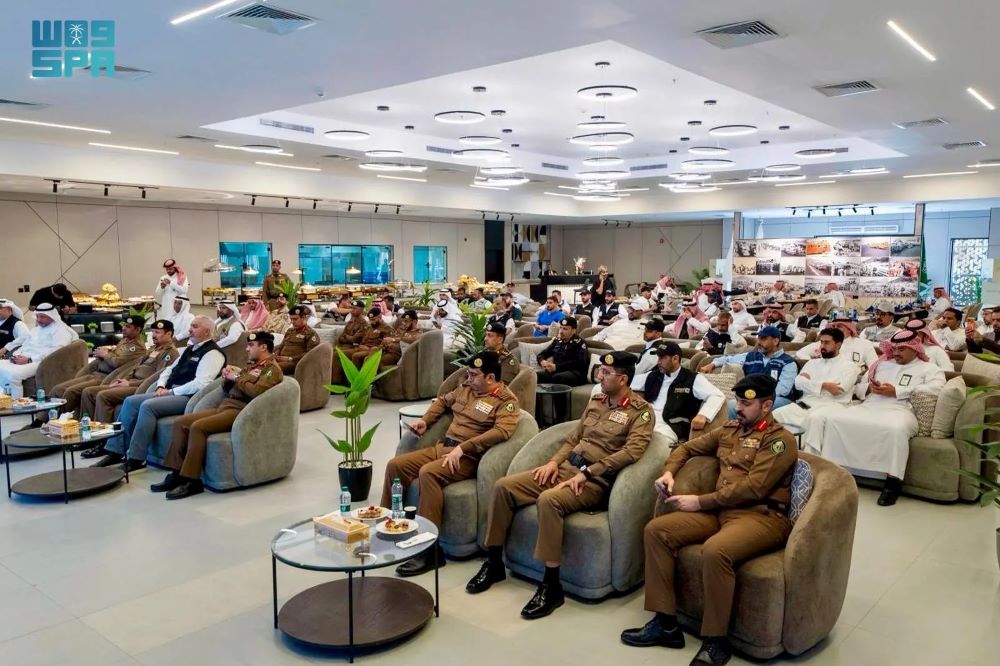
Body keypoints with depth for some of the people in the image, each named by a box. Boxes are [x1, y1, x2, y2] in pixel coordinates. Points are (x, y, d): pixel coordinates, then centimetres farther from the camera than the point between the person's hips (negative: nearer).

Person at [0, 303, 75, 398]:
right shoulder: (36, 329, 28)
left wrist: (29, 360, -20)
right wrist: (16, 355, 4)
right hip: (22, 360, 9)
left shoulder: (61, 330, -2)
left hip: (40, 362, -9)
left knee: (12, 373, -31)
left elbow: (55, 352, -16)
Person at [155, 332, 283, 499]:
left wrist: (237, 378, -9)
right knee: (180, 422, -4)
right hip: (224, 406, 9)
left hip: (240, 411, -9)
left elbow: (256, 392, -22)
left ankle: (191, 480, -22)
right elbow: (227, 390, 27)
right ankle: (176, 473, -6)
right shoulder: (250, 365, 23)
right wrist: (227, 378, 6)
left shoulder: (272, 369, -4)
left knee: (198, 427, -27)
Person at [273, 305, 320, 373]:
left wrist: (290, 358, -15)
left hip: (295, 362, -7)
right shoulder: (289, 331, 26)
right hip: (281, 360, 7)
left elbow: (310, 354, -9)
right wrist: (276, 355, 6)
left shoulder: (311, 334, 2)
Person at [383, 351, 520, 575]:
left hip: (468, 457, -8)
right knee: (395, 465, -6)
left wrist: (462, 448, -30)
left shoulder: (506, 401, -8)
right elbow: (443, 401, 33)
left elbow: (502, 431, -26)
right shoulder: (466, 388, 15)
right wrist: (425, 420, 14)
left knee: (428, 473, -34)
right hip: (441, 447, 8)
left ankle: (430, 549, -30)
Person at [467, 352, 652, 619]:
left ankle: (551, 585, -26)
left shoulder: (641, 411, -5)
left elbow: (632, 452, -19)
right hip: (566, 468, 7)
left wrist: (586, 473, -23)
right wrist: (554, 461, 2)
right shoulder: (596, 401, 17)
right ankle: (494, 562, 4)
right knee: (503, 486, -8)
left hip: (596, 481, -7)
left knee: (549, 500, -37)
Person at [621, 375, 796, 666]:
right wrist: (669, 473, 6)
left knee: (715, 551, -37)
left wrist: (699, 502, -16)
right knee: (656, 530, -11)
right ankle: (665, 623, -7)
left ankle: (715, 641, -17)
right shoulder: (729, 430, 18)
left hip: (761, 516, -7)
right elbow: (688, 448, 28)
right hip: (721, 510, 7)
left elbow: (754, 488, -16)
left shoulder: (780, 439, -5)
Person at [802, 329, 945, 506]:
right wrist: (869, 388, 4)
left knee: (895, 429, -44)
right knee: (818, 416, -15)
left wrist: (896, 391, -8)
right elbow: (859, 388, 30)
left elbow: (935, 389, -6)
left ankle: (893, 481, -30)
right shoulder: (882, 364, 31)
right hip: (866, 408, 5)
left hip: (898, 410, -5)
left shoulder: (929, 369, 16)